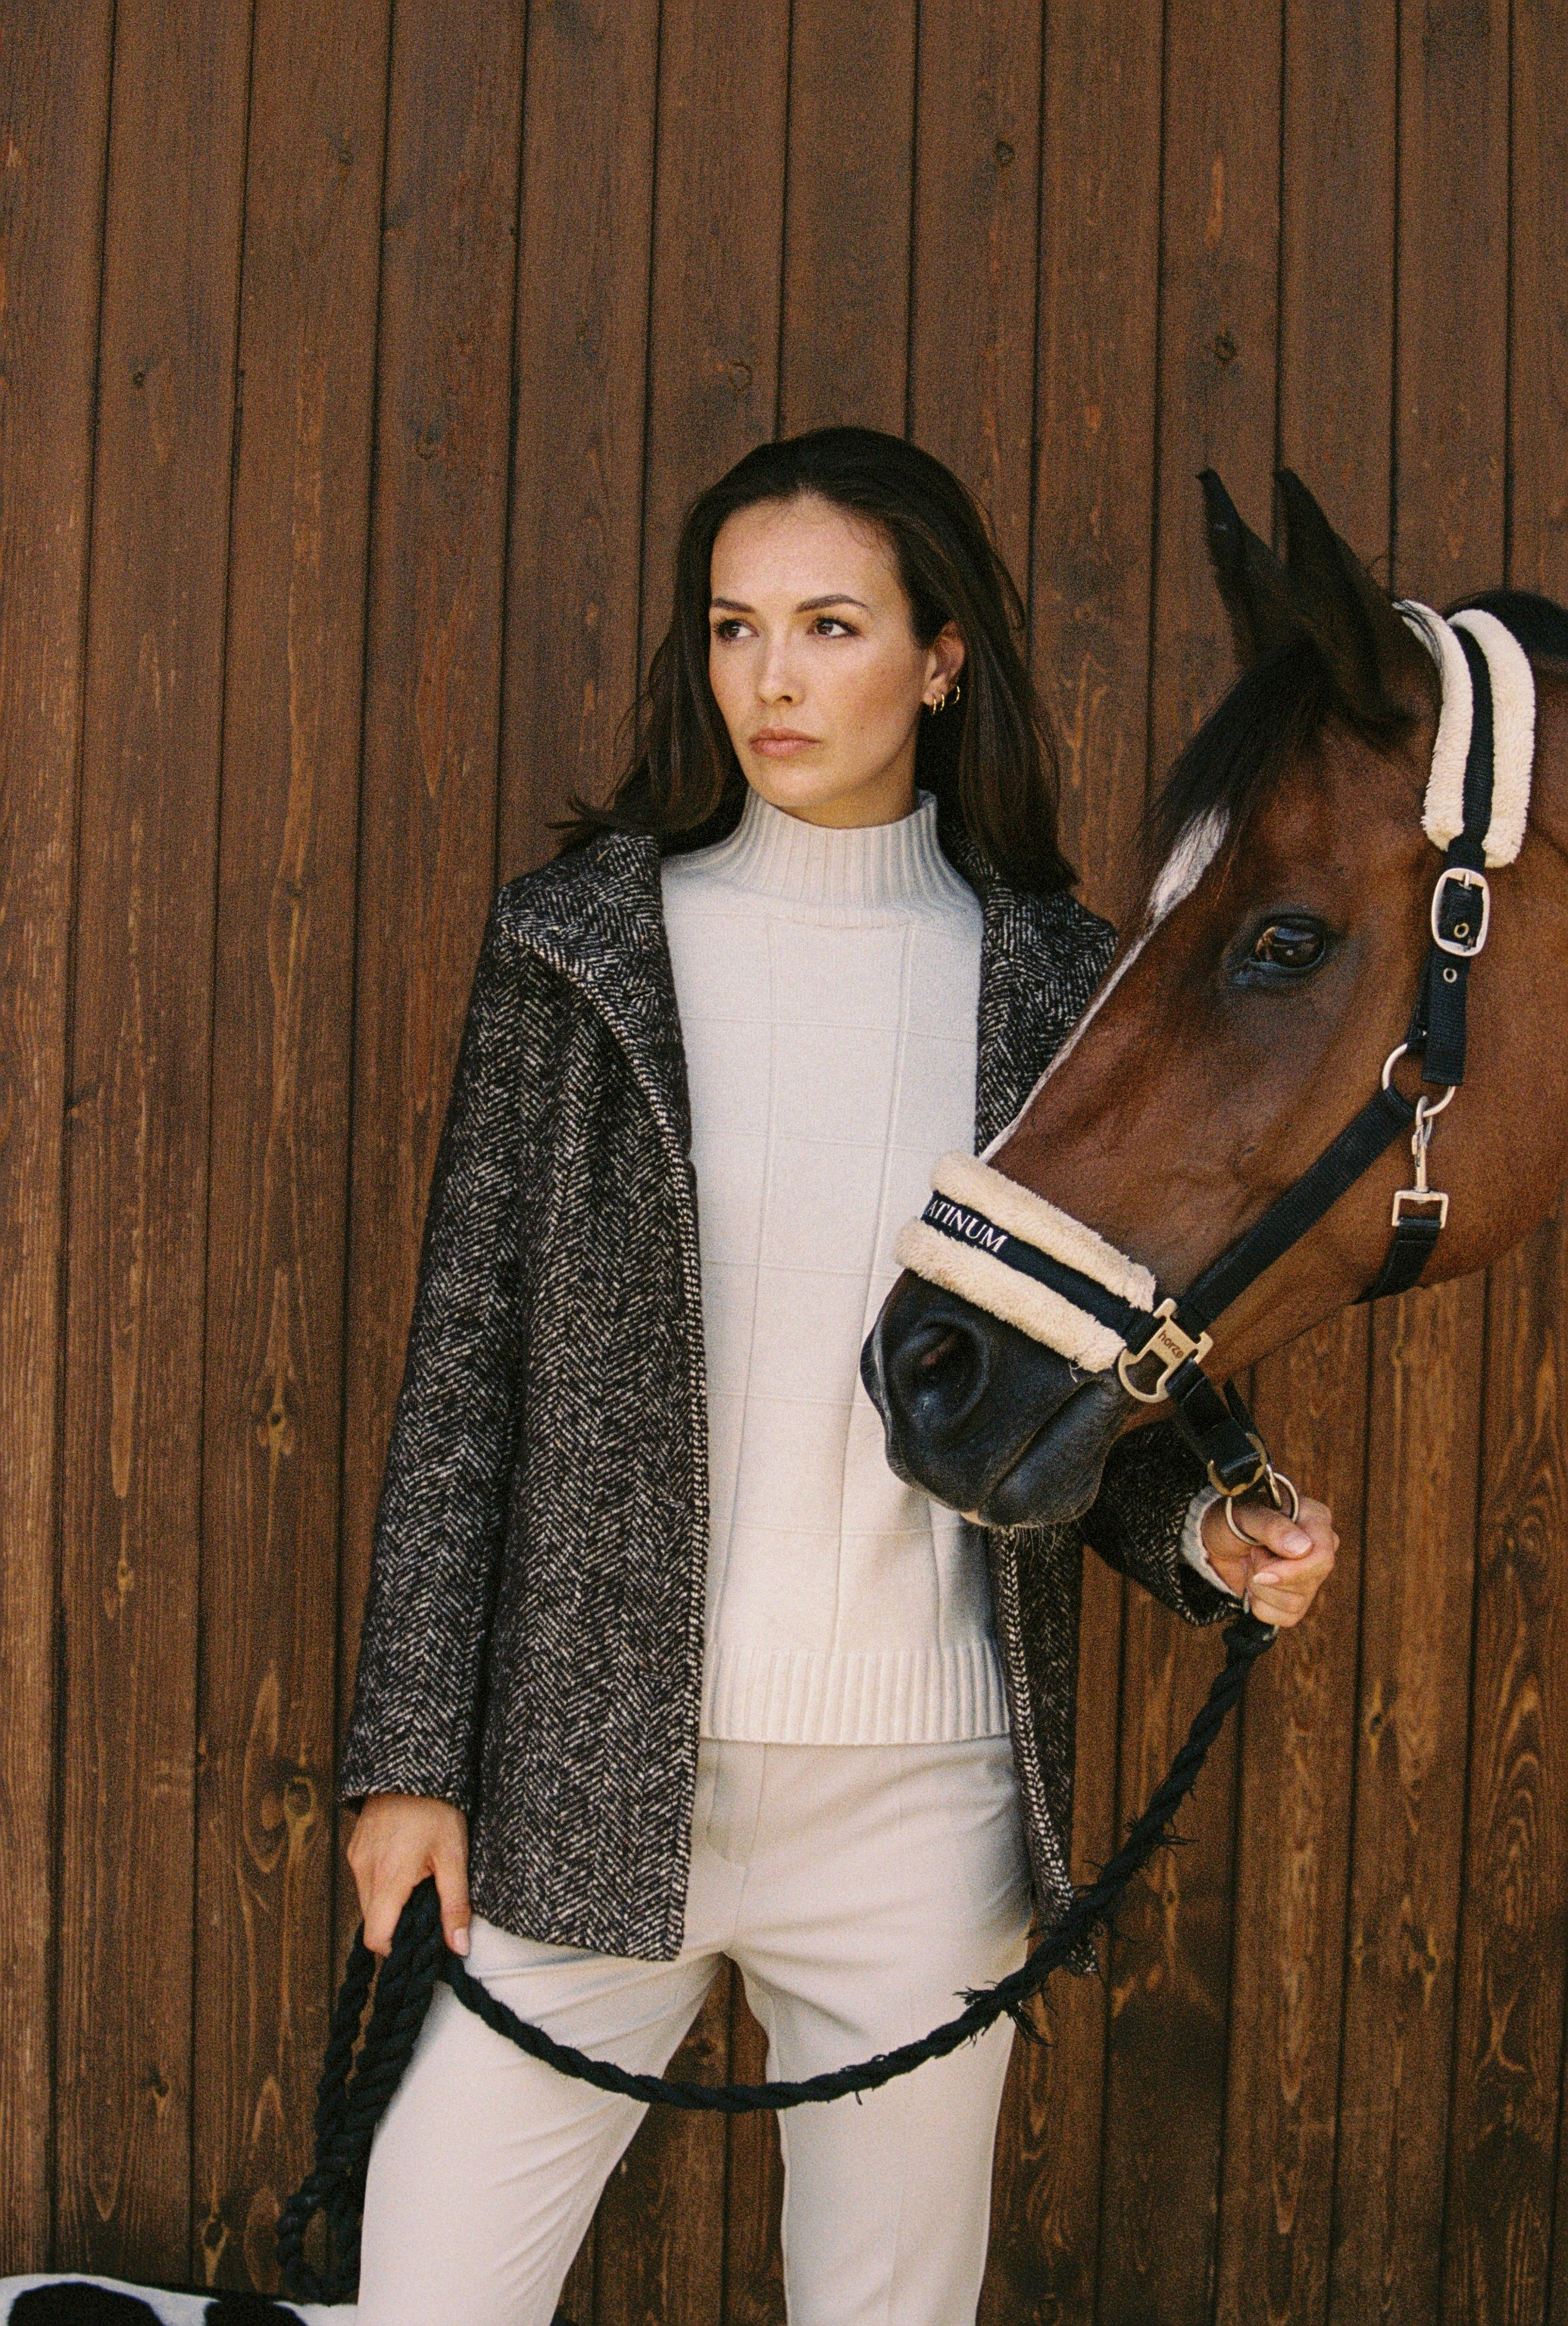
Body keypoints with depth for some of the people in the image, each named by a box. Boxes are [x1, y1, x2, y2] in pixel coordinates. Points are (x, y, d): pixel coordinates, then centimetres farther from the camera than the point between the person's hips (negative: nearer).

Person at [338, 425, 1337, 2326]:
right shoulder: (578, 945, -1)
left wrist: (1201, 1531, -10)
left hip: (923, 1794, 1)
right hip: (589, 1780, -1)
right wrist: (408, 1752, -2)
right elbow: (464, 1360, 0)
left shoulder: (1053, 988, 2)